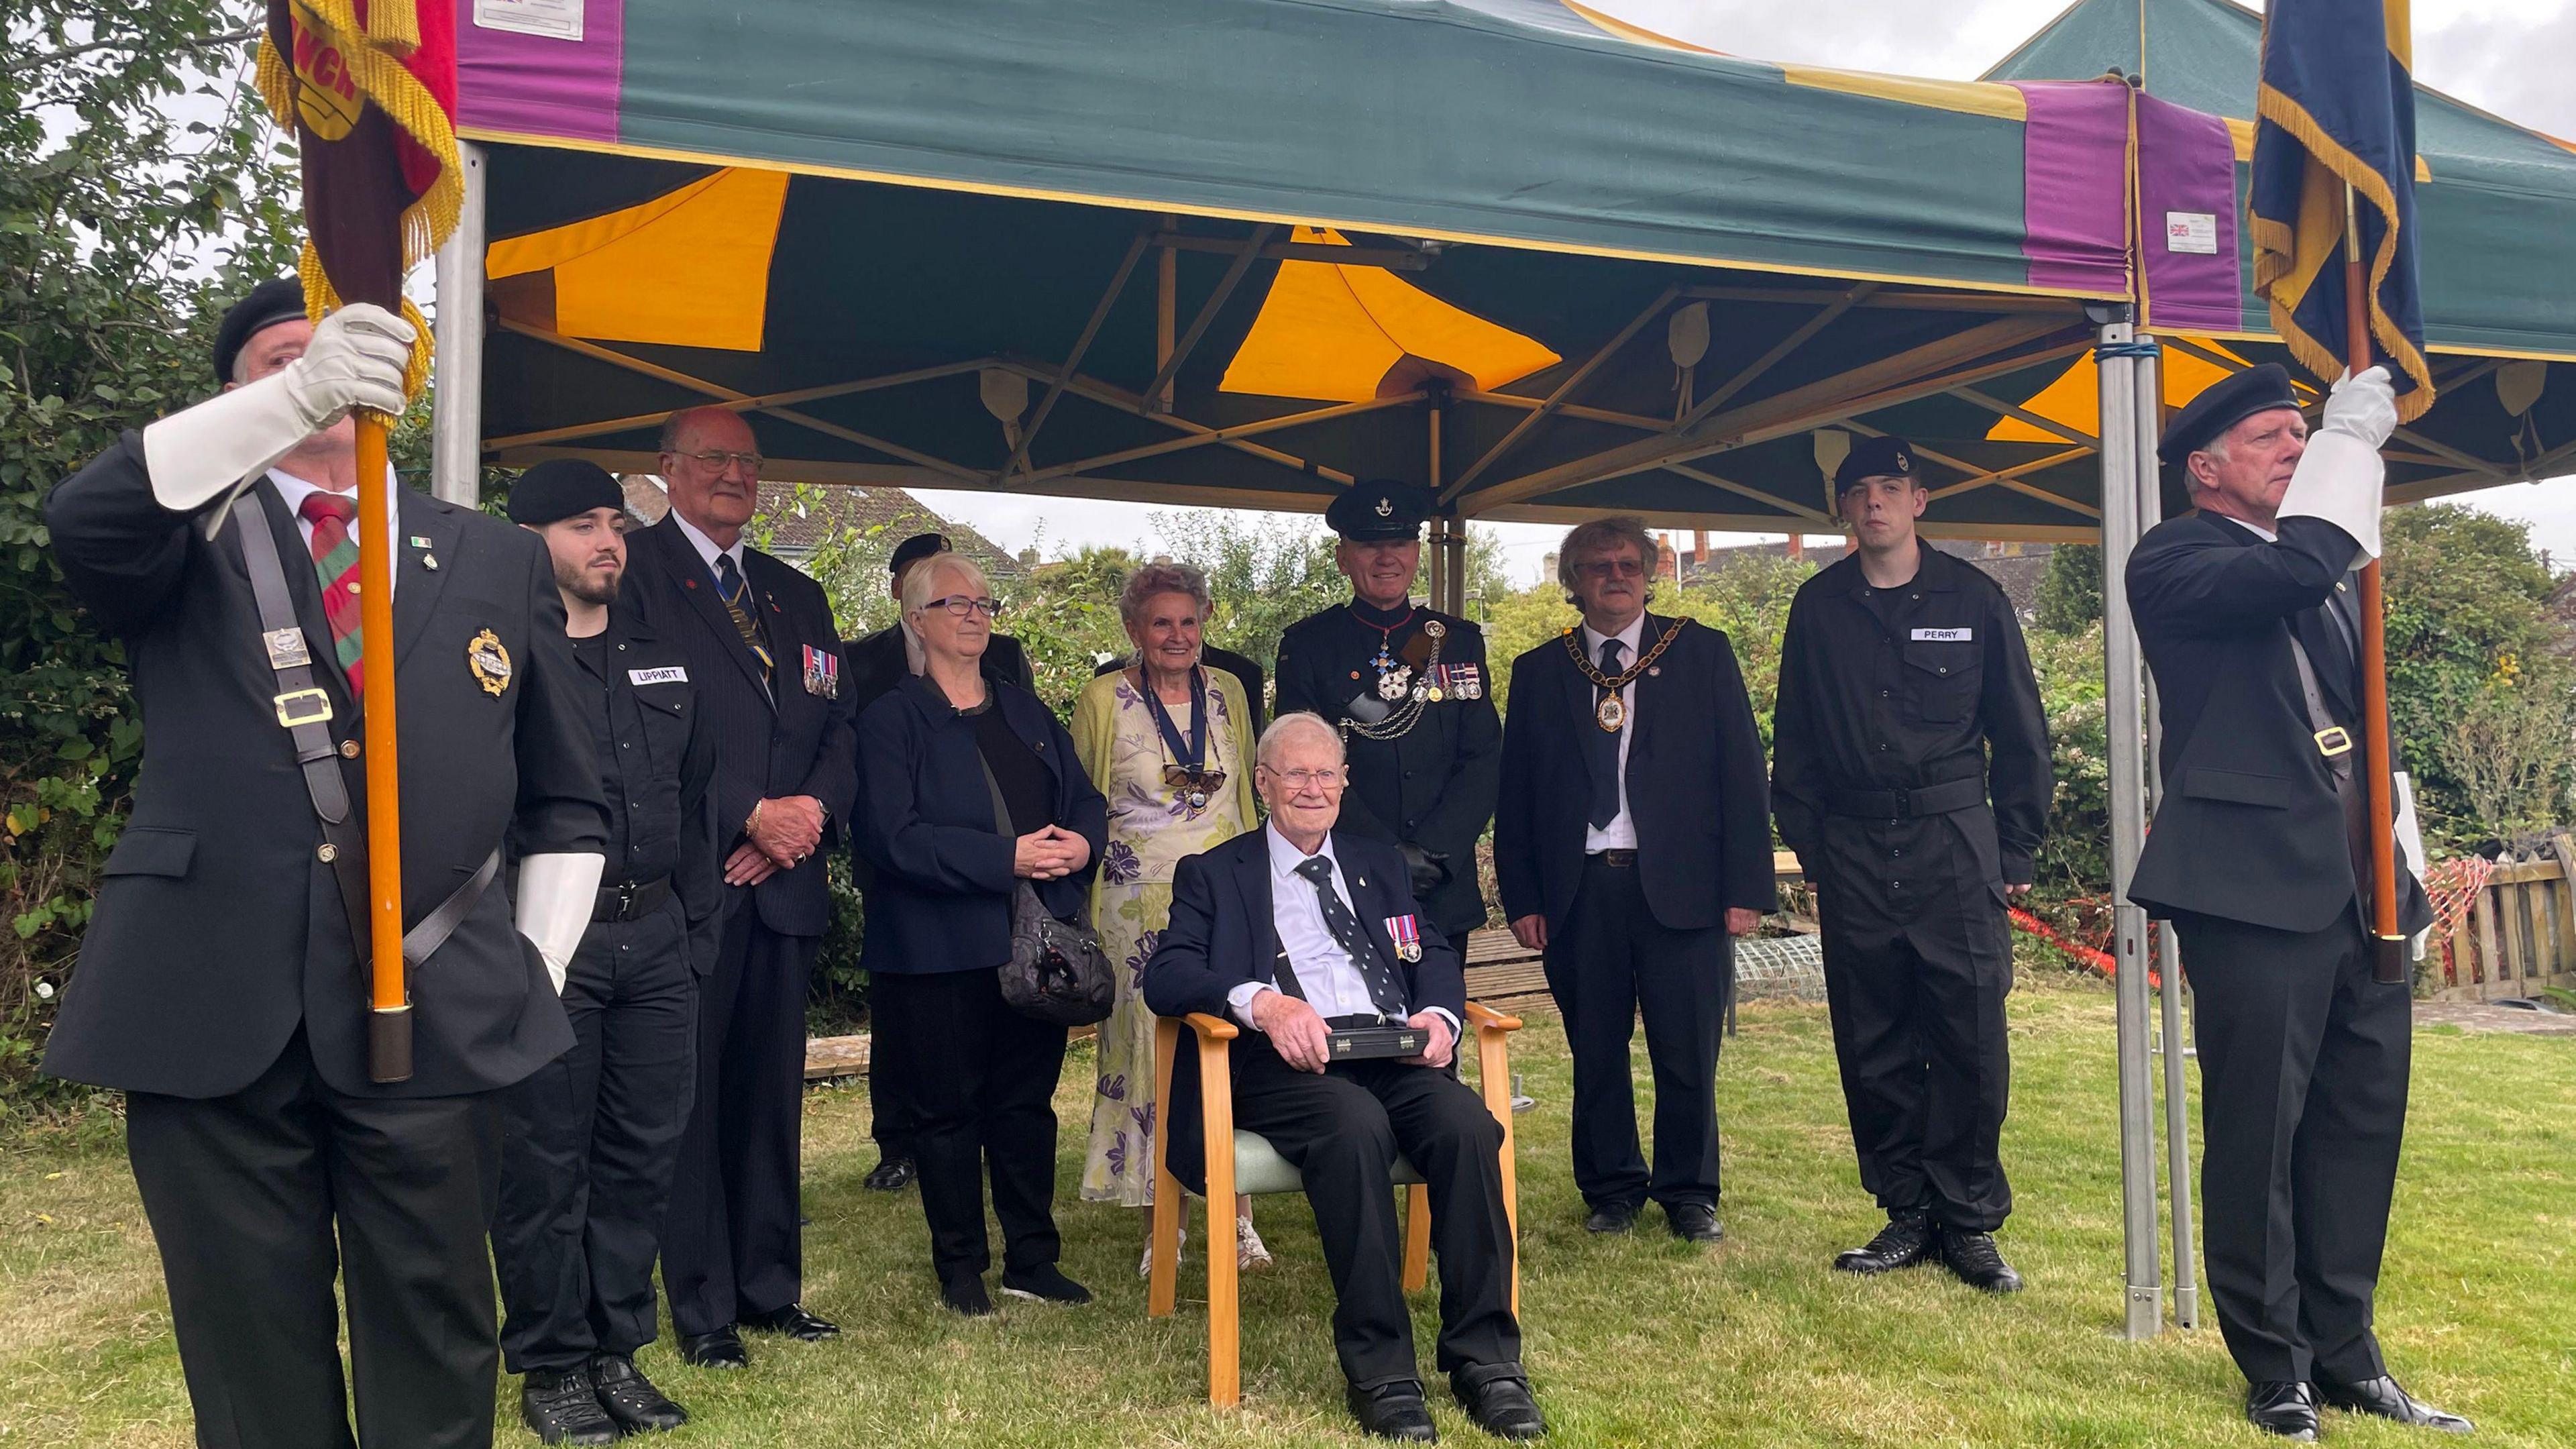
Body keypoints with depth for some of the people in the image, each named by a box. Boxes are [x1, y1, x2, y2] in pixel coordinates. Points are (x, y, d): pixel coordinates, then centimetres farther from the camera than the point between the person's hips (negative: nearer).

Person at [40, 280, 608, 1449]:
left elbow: (566, 806, 14)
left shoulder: (501, 563, 12)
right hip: (209, 1007, 0)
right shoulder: (190, 538, 9)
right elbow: (82, 522, -17)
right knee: (251, 1354, 10)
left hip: (434, 1013, 1)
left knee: (433, 1351, 8)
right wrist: (297, 394, -28)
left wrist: (531, 979, 4)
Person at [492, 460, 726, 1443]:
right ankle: (552, 1366, 19)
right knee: (544, 1165, 5)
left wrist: (698, 927, 11)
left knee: (642, 1153, 11)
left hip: (658, 943, 5)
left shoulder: (661, 659, 15)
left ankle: (617, 1350, 24)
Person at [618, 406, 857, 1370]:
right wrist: (751, 814, -14)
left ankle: (771, 1287, 23)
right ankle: (703, 1308, 13)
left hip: (781, 883, 5)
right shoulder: (633, 571, -1)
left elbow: (840, 727, 13)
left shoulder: (798, 594, 19)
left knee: (770, 1093, 11)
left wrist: (812, 810, -6)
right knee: (687, 1097, 2)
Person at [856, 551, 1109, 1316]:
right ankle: (960, 1268, 21)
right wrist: (1008, 858, -20)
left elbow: (1086, 799, 14)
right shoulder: (892, 720, -4)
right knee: (949, 1109, 7)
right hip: (939, 952, -5)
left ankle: (1034, 1261, 24)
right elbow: (892, 836, -16)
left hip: (1035, 942, 5)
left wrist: (1082, 843, -10)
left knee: (1028, 1102, 12)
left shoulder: (1028, 712, 15)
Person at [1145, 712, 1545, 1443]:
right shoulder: (1214, 874, 14)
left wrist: (1439, 1015, -7)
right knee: (1355, 1122, -36)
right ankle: (1381, 1372, -26)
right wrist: (1261, 1000, -20)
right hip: (1284, 1060, -3)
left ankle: (1485, 1359, -19)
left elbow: (1436, 954, 18)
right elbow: (1165, 977, -1)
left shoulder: (1382, 863, 27)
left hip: (1393, 1050, 3)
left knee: (1466, 1123, -29)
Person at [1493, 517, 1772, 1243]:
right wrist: (1521, 897, 2)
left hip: (1679, 884, -1)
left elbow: (1741, 770, 2)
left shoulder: (1702, 652, 6)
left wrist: (1746, 885, -4)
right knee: (1595, 1051, 8)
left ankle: (1689, 1195, 20)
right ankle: (1611, 1189, 24)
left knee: (1687, 1052, 3)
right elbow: (1516, 793, 10)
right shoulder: (1538, 671, 11)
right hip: (1579, 890, 2)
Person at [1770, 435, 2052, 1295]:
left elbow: (2020, 731, 7)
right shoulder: (1818, 607, 8)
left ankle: (1970, 1220, 11)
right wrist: (1810, 850, 5)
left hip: (1953, 840, -1)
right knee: (1873, 1045, 5)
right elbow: (1793, 740, 11)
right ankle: (1907, 1214, 17)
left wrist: (2017, 849, 3)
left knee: (1971, 1037, -2)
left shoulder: (1971, 597, 4)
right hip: (1854, 847, 2)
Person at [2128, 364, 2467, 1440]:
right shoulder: (2175, 559, -4)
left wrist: (2400, 870, 18)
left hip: (2362, 891, 8)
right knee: (2257, 1136, -1)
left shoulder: (2328, 568, 20)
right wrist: (2351, 437, -12)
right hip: (2259, 885, -7)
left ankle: (2344, 1353, 24)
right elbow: (2293, 573, -25)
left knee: (2362, 1128, 11)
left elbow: (2362, 713, 25)